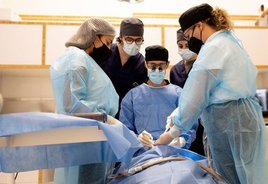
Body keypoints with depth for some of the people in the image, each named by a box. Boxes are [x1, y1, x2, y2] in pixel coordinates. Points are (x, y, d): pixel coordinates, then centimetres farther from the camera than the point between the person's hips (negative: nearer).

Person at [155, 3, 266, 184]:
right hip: (245, 115, 10)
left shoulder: (214, 48, -15)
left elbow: (196, 96, -17)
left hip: (229, 121, -10)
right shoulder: (231, 41, 16)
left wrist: (173, 132, -8)